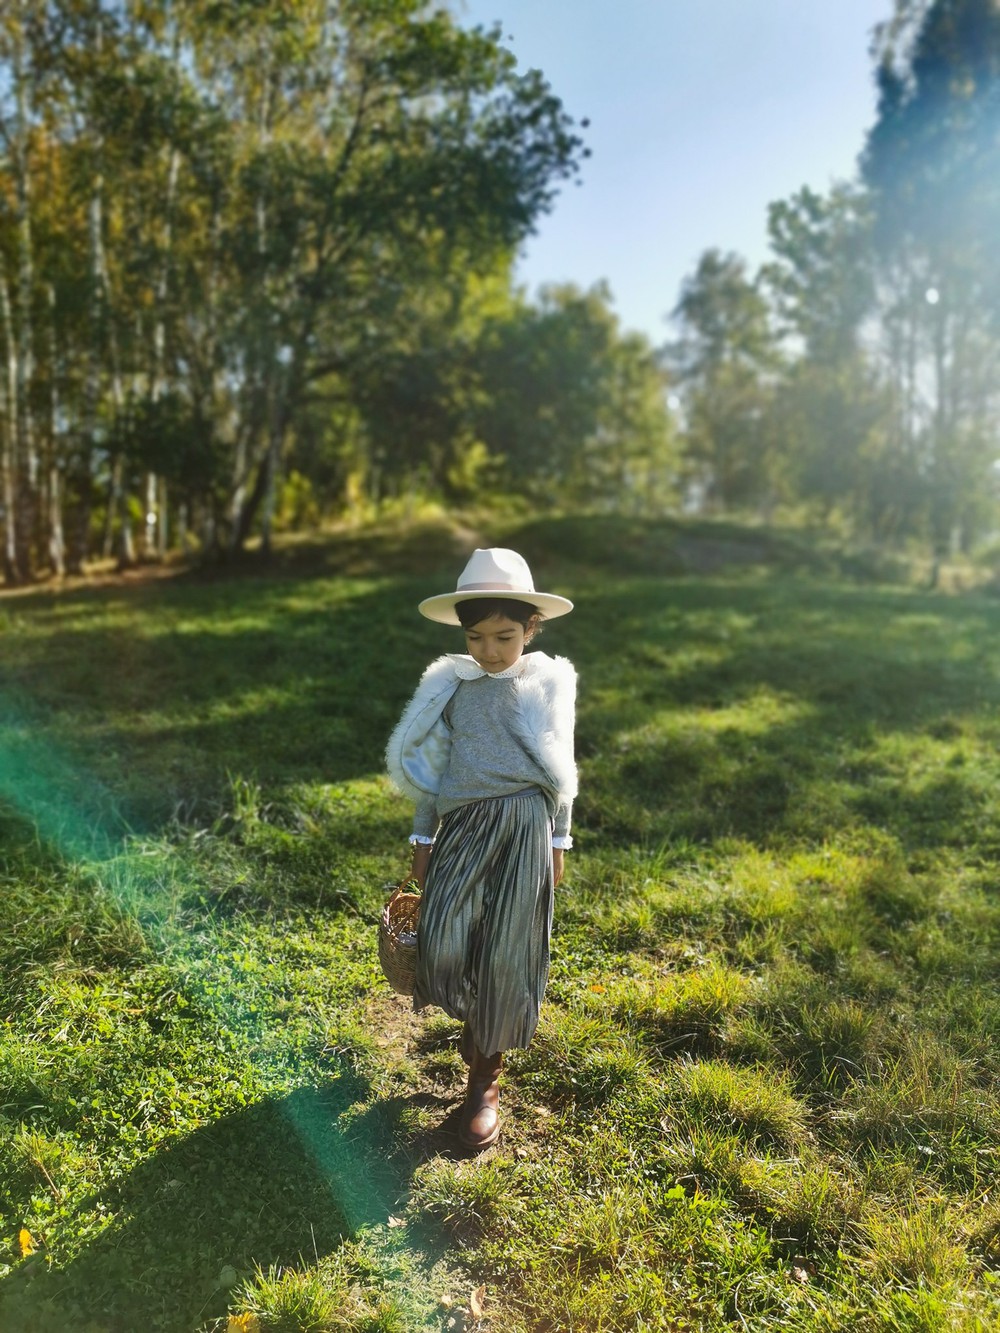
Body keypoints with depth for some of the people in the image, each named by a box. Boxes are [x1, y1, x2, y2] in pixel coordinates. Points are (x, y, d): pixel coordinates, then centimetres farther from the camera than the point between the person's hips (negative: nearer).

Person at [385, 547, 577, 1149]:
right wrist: (423, 839, 10)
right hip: (462, 826, 1)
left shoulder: (550, 683, 1)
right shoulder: (452, 685, 4)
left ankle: (486, 1077, 20)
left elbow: (561, 772, 7)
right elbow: (433, 768, 9)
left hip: (523, 828, -1)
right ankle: (476, 1015, 25)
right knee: (443, 940, -10)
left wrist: (559, 841, 7)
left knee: (506, 951, 2)